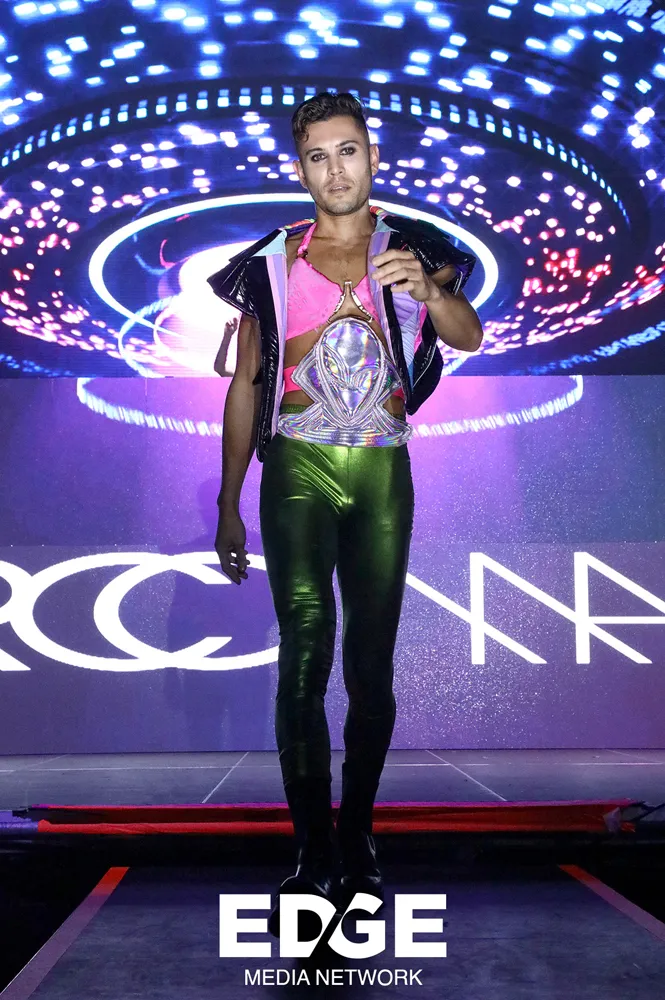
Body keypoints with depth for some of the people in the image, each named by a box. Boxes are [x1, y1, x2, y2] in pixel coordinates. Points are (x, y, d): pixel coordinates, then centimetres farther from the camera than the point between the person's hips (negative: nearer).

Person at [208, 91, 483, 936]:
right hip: (296, 470, 0)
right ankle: (315, 856, -4)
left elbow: (469, 336, -8)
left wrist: (428, 289, -31)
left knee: (371, 664, 3)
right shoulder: (271, 263, 9)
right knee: (304, 654, -11)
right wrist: (228, 508, 7)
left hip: (382, 473, 1)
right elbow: (244, 385, 11)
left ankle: (357, 841, 16)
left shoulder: (413, 249, 8)